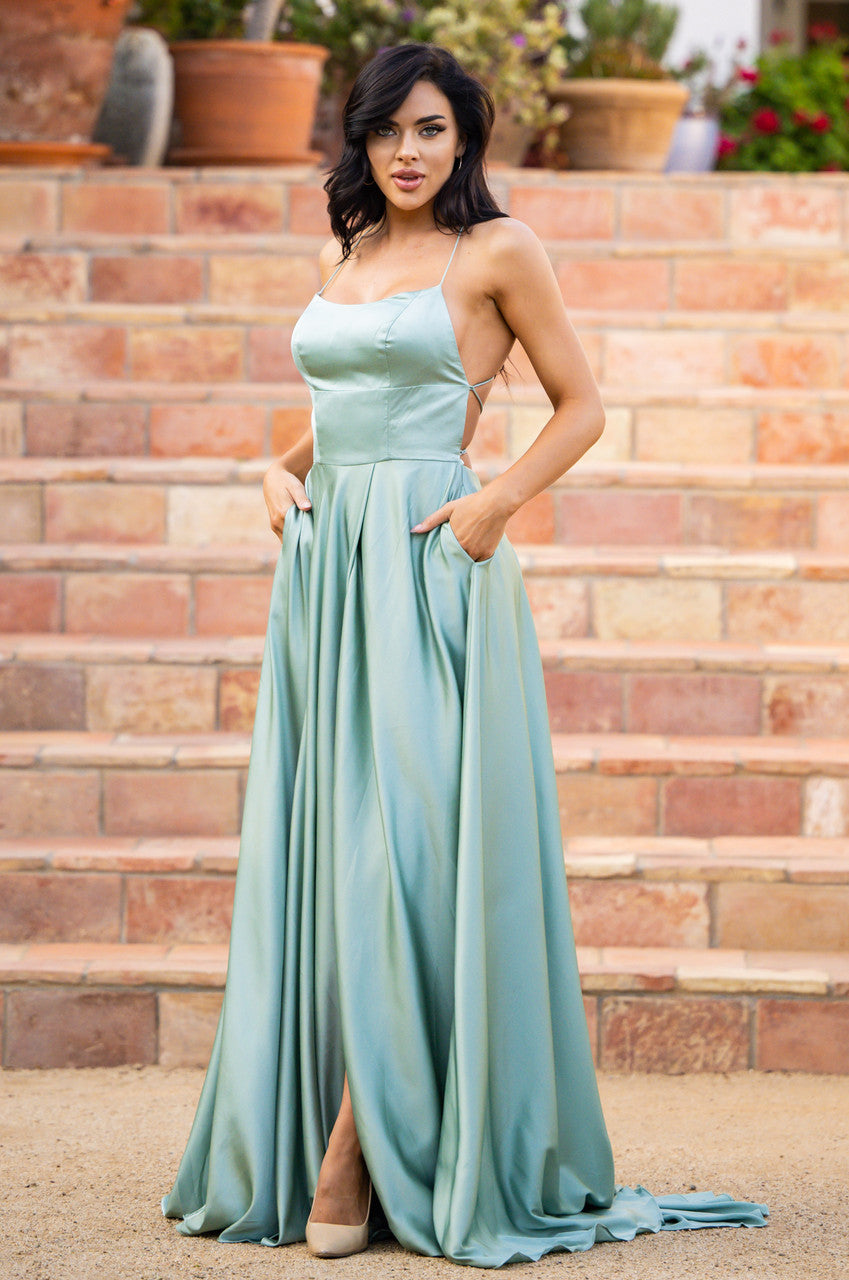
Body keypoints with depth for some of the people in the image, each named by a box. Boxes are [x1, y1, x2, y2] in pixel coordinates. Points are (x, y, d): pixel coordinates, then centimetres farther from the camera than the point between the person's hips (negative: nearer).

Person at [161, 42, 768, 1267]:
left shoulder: (498, 249, 0)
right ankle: (292, 1142, 8)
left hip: (430, 566, -6)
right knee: (319, 847, 4)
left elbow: (581, 403, 2)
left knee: (406, 844, -10)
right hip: (324, 565, 6)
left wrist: (498, 500, -12)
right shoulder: (342, 256, 18)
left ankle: (356, 1154, -8)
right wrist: (281, 470, 7)